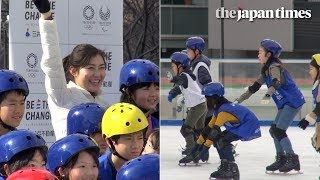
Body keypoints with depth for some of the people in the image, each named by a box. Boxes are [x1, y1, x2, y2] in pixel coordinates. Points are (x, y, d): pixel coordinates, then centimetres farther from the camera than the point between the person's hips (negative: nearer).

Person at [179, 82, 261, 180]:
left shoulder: (224, 110, -24)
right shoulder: (218, 110, 8)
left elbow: (215, 130, -29)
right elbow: (209, 128, 12)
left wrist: (205, 147, -30)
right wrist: (198, 144, 11)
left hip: (250, 127, -10)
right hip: (241, 127, 10)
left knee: (222, 140, -21)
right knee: (217, 139, 6)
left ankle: (232, 169, -19)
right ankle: (225, 166, 10)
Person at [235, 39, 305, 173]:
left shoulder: (274, 67, -15)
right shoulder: (266, 69, 15)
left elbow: (276, 82, -35)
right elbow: (255, 87, 19)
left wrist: (268, 95, -53)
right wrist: (238, 100, 18)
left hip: (293, 102, -10)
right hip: (284, 104, 10)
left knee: (279, 131, -14)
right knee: (274, 130, 11)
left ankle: (292, 160, -11)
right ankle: (281, 159, 17)